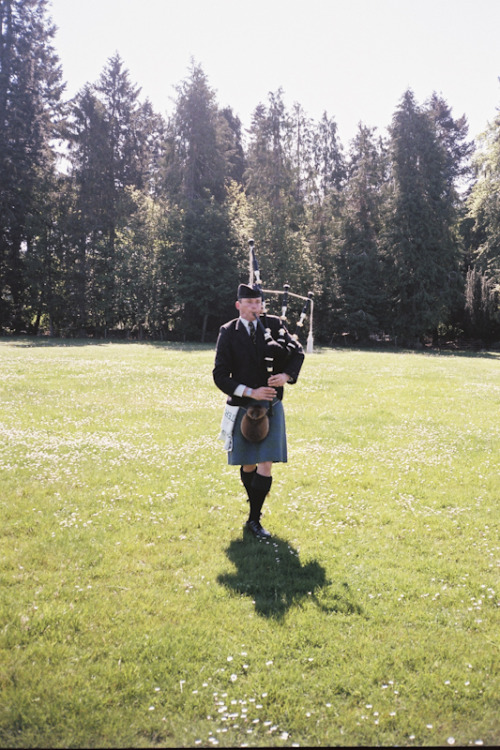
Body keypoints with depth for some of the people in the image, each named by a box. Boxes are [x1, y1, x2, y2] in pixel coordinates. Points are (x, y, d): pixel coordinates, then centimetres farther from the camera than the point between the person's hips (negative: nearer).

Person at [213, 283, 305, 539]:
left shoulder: (273, 324, 1)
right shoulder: (228, 333, -4)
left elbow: (298, 352, 8)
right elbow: (220, 375, -8)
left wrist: (287, 375, -12)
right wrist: (249, 392, -19)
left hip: (271, 407, 1)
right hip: (243, 407, 0)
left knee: (265, 467, -6)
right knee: (248, 465, 13)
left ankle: (254, 519, 5)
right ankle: (255, 505, 39)